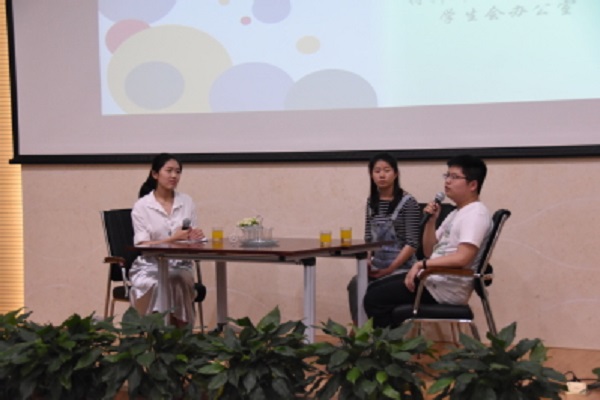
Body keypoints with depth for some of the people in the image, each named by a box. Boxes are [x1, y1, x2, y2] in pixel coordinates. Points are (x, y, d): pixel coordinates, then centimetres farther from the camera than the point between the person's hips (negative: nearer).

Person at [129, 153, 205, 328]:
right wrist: (173, 239, -21)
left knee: (182, 280, -32)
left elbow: (192, 236, 13)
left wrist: (194, 237, -13)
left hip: (180, 265, 2)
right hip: (150, 267, -2)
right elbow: (143, 246, -7)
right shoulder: (142, 206, -1)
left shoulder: (186, 202, 9)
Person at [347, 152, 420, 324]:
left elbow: (412, 243, -10)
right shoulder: (371, 202, 12)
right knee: (355, 284, -24)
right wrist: (367, 260, -2)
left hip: (402, 266, -5)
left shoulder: (408, 203, -6)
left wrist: (390, 269, -15)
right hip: (377, 265, 5)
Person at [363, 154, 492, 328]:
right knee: (374, 289, 15)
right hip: (434, 279, 10)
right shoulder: (456, 213, 17)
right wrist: (430, 221, 3)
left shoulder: (475, 214, -13)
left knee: (374, 299, -13)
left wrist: (422, 264, -22)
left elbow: (462, 258, -26)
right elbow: (430, 252, 17)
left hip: (447, 288, -10)